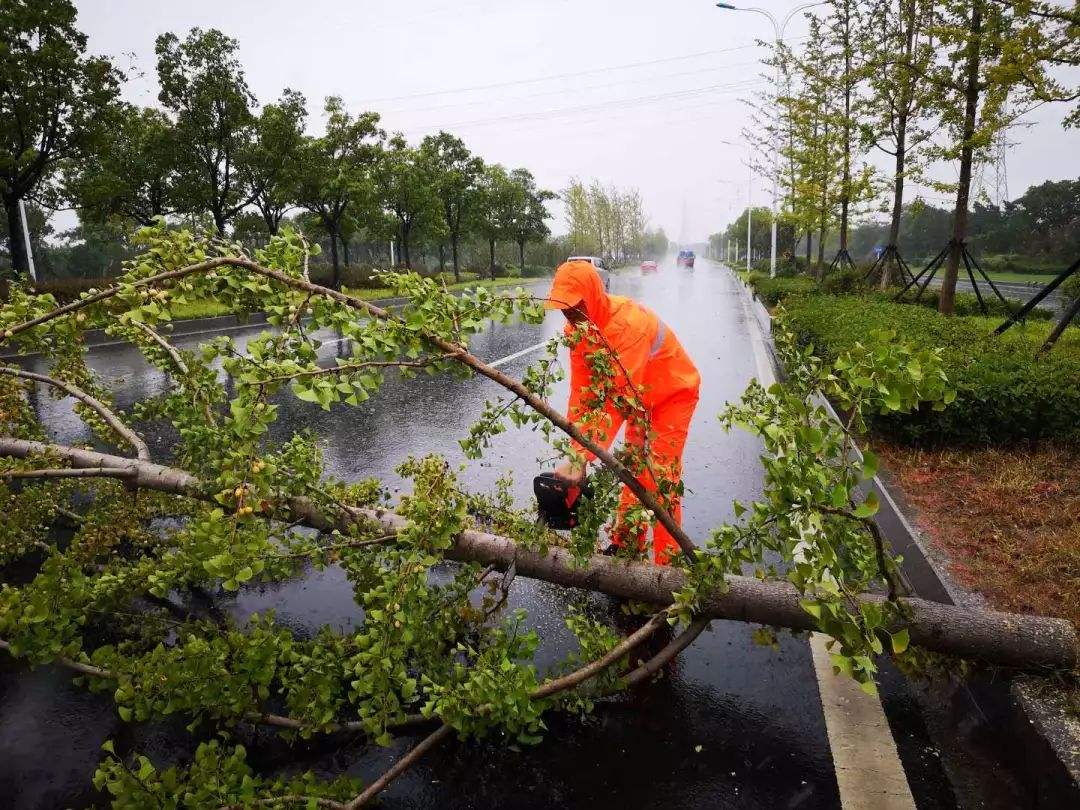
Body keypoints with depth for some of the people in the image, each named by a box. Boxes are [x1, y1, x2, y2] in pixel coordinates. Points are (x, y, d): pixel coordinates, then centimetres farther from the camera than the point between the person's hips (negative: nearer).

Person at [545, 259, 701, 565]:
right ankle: (625, 546, 27)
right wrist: (575, 452, -19)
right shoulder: (577, 327, -12)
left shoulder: (628, 323, -37)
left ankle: (667, 565, -1)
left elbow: (619, 399, -41)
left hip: (674, 393, -7)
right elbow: (582, 392, -13)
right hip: (640, 397, 7)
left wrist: (582, 459, -44)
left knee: (660, 478, -11)